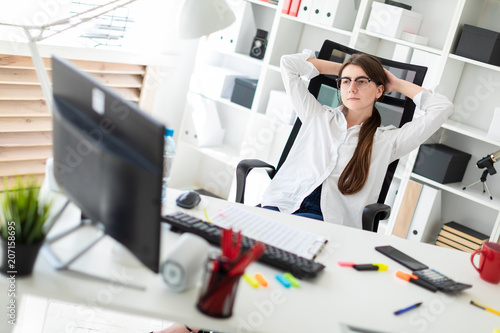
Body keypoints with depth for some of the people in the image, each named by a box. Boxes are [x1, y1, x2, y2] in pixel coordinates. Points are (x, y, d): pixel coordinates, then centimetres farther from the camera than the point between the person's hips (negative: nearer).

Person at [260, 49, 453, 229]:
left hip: (325, 221, -2)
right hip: (281, 204, 2)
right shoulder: (317, 117, 19)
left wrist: (396, 84, 19)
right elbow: (289, 64, 22)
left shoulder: (388, 141, 11)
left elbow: (442, 108, 6)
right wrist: (343, 67, 26)